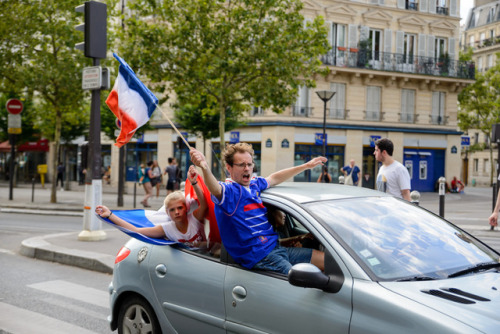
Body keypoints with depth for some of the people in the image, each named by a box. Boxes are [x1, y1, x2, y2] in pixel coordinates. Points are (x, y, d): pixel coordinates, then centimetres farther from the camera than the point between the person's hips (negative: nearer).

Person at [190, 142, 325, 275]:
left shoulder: (254, 184, 14)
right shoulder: (229, 190, -12)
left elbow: (275, 178, 32)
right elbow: (216, 189, -35)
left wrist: (306, 166, 35)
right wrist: (205, 168, -58)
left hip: (276, 247, 9)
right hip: (259, 256, -9)